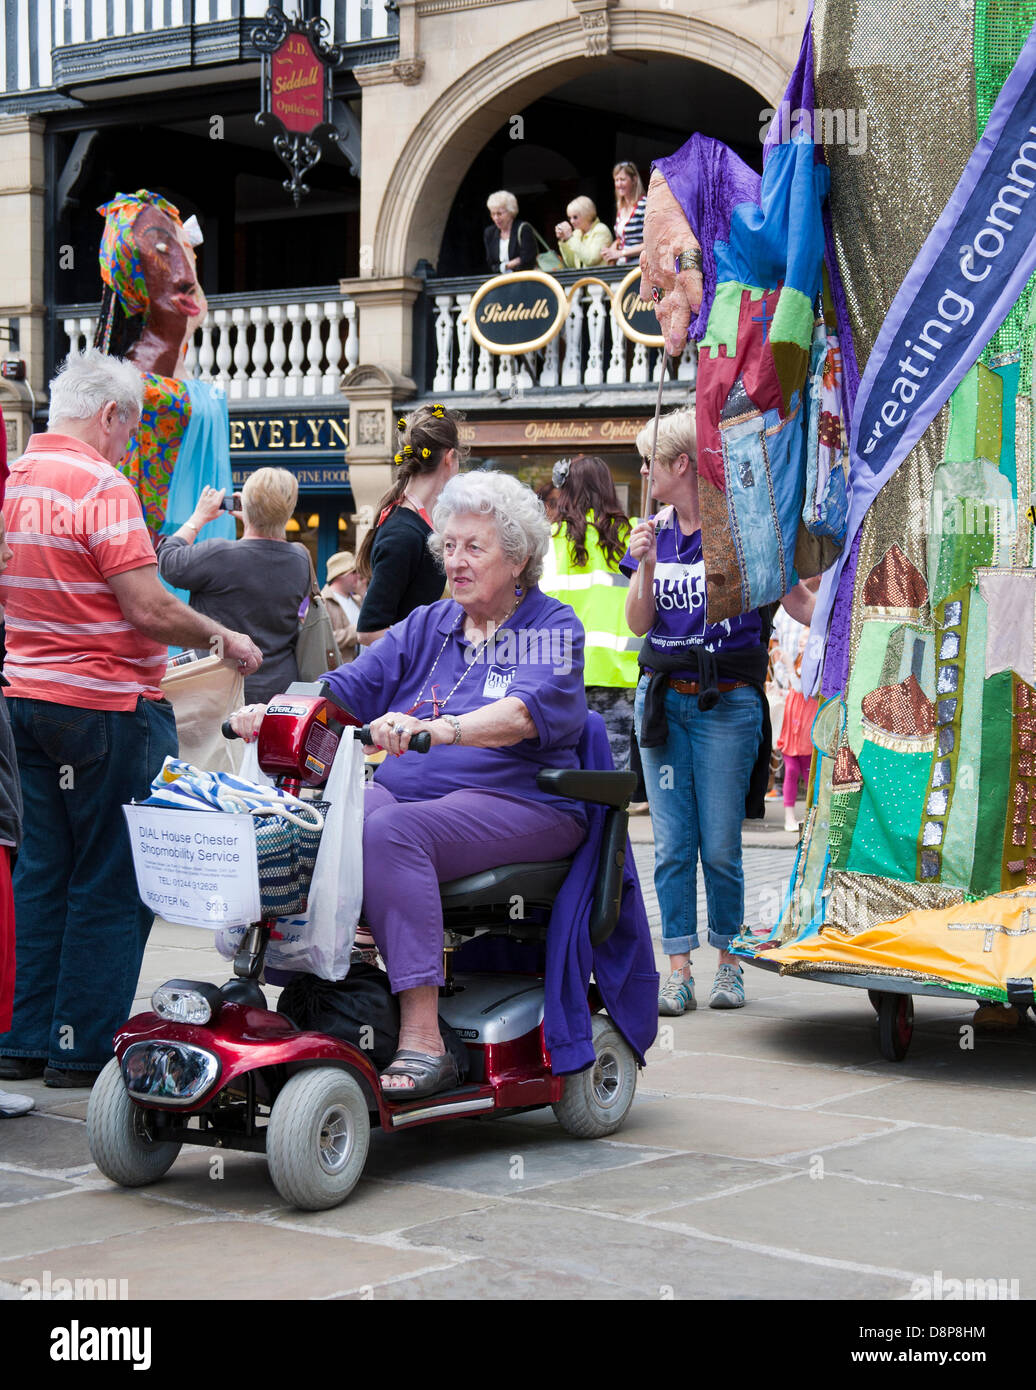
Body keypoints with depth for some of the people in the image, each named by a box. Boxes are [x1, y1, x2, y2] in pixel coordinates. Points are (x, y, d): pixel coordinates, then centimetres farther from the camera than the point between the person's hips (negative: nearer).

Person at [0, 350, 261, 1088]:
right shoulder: (101, 486, -15)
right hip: (106, 705, -8)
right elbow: (150, 610, -19)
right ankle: (85, 1048, 5)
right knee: (111, 883, 1)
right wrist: (225, 639, -5)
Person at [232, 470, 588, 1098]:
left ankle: (423, 1040, -37)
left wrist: (437, 729, -36)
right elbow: (349, 688, 10)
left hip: (517, 803, -5)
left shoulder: (553, 628, 2)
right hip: (405, 792, 6)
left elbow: (525, 712, -18)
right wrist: (274, 712, -10)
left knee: (391, 830, -34)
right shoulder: (426, 627, 21)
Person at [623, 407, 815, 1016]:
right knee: (672, 844, 2)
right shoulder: (653, 531, 10)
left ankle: (728, 962, 13)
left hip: (727, 699, -4)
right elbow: (639, 624, 8)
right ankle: (679, 969, 6)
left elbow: (798, 601, -2)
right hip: (662, 697, 4)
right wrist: (646, 566, -8)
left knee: (720, 846, -2)